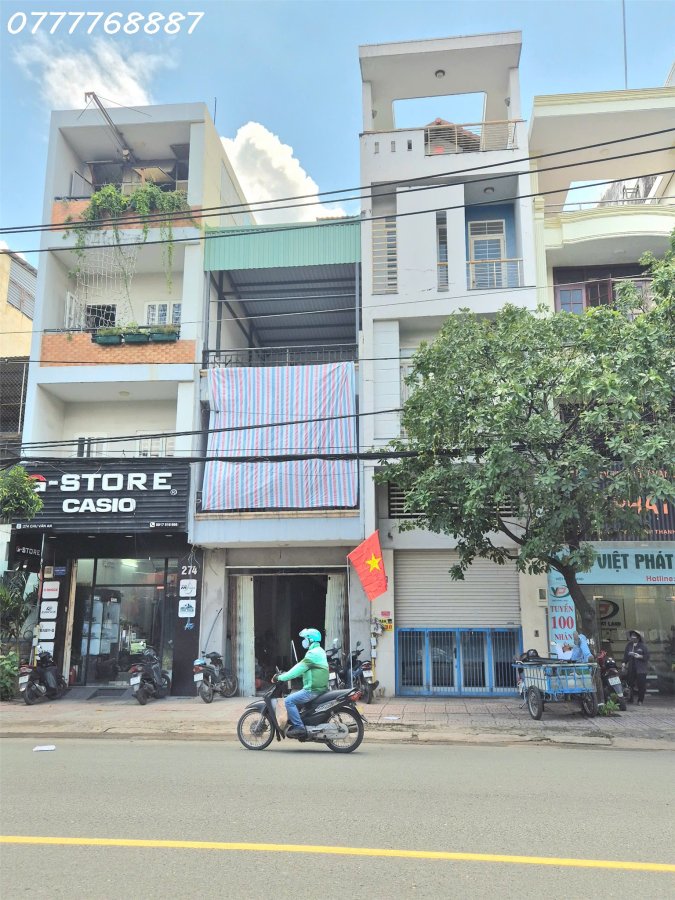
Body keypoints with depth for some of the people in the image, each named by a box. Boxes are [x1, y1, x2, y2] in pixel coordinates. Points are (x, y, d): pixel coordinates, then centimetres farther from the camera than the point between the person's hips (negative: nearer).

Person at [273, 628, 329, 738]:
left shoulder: (313, 653, -15)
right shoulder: (318, 651, 18)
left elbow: (299, 669, -19)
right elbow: (301, 669, 20)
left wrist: (280, 678, -14)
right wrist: (285, 674, 14)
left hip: (313, 689, -10)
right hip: (319, 687, 10)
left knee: (289, 700, -13)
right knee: (292, 697, 19)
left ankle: (299, 728, -14)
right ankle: (293, 723, 21)